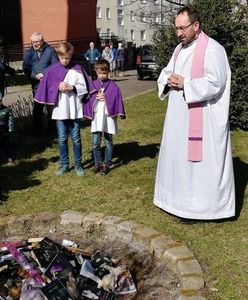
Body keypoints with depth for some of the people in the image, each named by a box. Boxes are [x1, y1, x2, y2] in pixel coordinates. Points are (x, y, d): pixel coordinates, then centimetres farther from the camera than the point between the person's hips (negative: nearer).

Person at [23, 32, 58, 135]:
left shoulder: (50, 50, -2)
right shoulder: (28, 53, 7)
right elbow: (25, 68, 1)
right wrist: (35, 76, -15)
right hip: (36, 85, 2)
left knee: (51, 107, 5)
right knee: (37, 108, 10)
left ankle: (52, 128, 18)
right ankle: (37, 129, 20)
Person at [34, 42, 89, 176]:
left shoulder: (77, 69, -1)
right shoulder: (52, 70, 1)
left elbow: (84, 88, 0)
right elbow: (46, 89, 1)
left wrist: (72, 87, -16)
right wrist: (58, 88, -15)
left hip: (74, 110, -1)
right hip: (60, 110, 1)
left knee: (76, 138, 7)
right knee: (62, 139, 10)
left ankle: (78, 164, 20)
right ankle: (64, 164, 23)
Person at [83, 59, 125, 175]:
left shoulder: (113, 86, -3)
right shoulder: (92, 85, 5)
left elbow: (117, 100, -6)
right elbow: (88, 100, 4)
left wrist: (106, 98, -15)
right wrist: (96, 98, -12)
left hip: (108, 117, -2)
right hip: (96, 118, 2)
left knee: (108, 143, 7)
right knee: (95, 143, 6)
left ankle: (106, 164, 19)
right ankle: (98, 163, 22)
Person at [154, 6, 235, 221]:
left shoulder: (212, 49, -12)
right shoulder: (180, 49, 14)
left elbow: (215, 82, -21)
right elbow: (166, 72, 20)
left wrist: (185, 84, -19)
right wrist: (168, 81, -4)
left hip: (201, 119, -9)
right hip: (179, 117, 9)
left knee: (199, 161, -2)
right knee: (178, 157, 15)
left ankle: (198, 207, 10)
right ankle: (180, 199, 31)